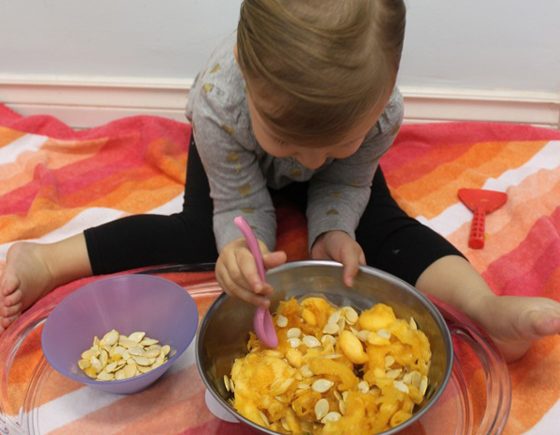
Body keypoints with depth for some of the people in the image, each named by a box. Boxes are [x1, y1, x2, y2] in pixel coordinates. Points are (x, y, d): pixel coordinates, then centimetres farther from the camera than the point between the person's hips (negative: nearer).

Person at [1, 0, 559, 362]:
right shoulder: (217, 102, -45)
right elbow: (241, 206, -32)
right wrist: (240, 245, -55)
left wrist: (334, 231, -42)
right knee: (203, 233, -22)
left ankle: (489, 308, -25)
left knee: (379, 225, -21)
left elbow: (347, 184, -21)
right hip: (234, 161, -1)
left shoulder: (381, 109, -41)